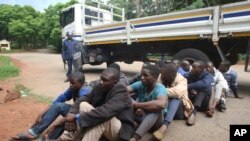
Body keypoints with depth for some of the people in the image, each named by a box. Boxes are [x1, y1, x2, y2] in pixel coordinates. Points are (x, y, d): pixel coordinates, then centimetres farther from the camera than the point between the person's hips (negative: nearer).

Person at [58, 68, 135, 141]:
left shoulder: (121, 91, -24)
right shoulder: (99, 87, -3)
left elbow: (105, 112, -36)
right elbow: (83, 99, -7)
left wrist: (78, 118, -32)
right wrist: (71, 114, -26)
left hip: (121, 130, -6)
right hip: (104, 128, 6)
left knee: (100, 117, -35)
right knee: (83, 105, -12)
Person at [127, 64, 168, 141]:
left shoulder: (160, 88, -24)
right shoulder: (140, 84, -11)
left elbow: (161, 104, -46)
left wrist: (137, 105, -40)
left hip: (155, 121, -4)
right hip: (141, 116, 4)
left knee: (156, 109, -37)